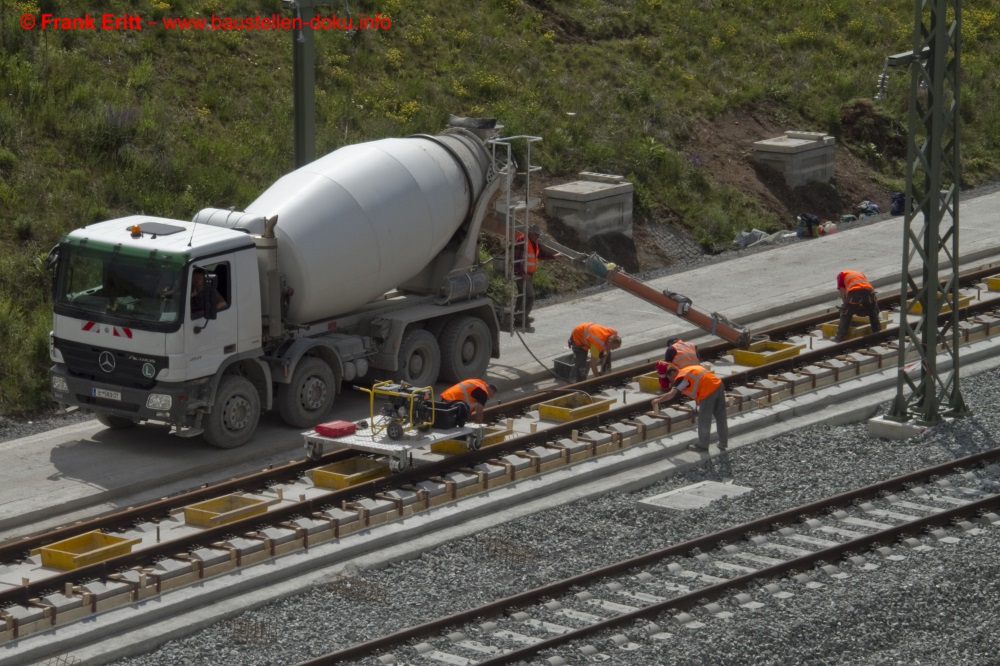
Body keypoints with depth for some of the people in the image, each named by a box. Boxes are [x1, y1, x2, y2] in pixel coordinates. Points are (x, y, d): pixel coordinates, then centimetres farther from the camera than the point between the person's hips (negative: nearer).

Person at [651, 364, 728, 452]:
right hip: (719, 385, 9)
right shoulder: (686, 371, 24)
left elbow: (671, 395, -10)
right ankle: (723, 443, 26)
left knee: (704, 421, 6)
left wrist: (657, 401, 1)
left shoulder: (681, 377, -4)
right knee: (721, 418, 17)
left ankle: (702, 445, 16)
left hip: (709, 391, -9)